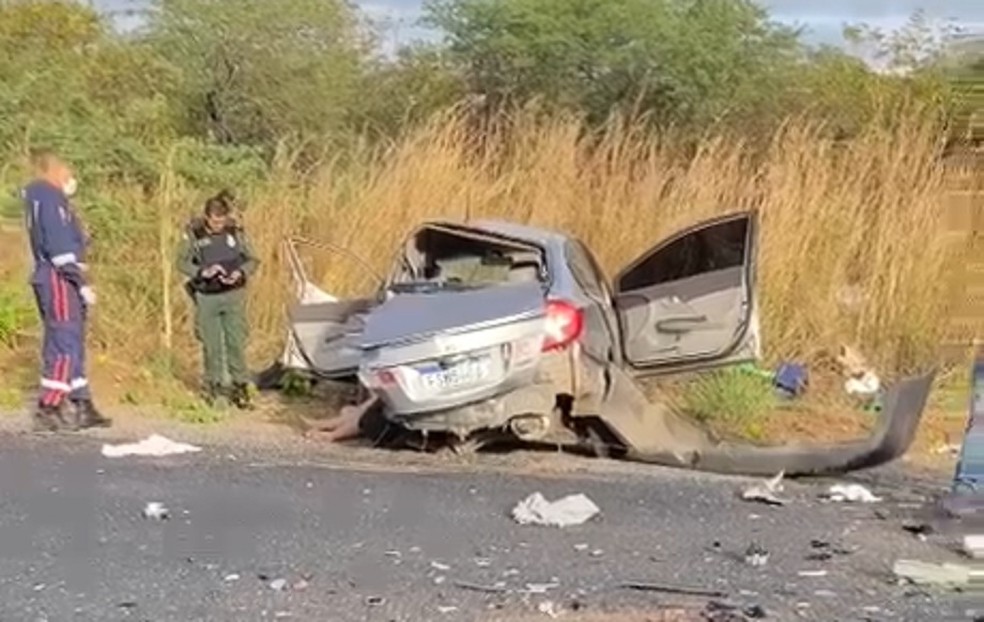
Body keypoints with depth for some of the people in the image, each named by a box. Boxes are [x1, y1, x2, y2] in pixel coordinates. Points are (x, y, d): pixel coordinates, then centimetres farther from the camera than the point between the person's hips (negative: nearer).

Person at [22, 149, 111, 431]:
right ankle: (48, 410, -7)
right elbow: (58, 245, -18)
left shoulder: (39, 196, 19)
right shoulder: (49, 196, -11)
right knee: (65, 344, -8)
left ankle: (81, 406, 16)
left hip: (55, 280, 10)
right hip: (60, 280, -10)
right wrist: (81, 282, -18)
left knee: (72, 344, 12)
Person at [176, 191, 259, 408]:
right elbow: (182, 262, 0)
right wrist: (202, 272, -18)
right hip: (207, 297, 0)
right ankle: (214, 385, 24)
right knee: (211, 345, 9)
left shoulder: (235, 231, -5)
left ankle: (241, 385, 13)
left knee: (236, 342, 2)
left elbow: (252, 260, 4)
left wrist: (240, 273, -16)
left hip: (233, 295, 0)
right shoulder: (194, 233, -8)